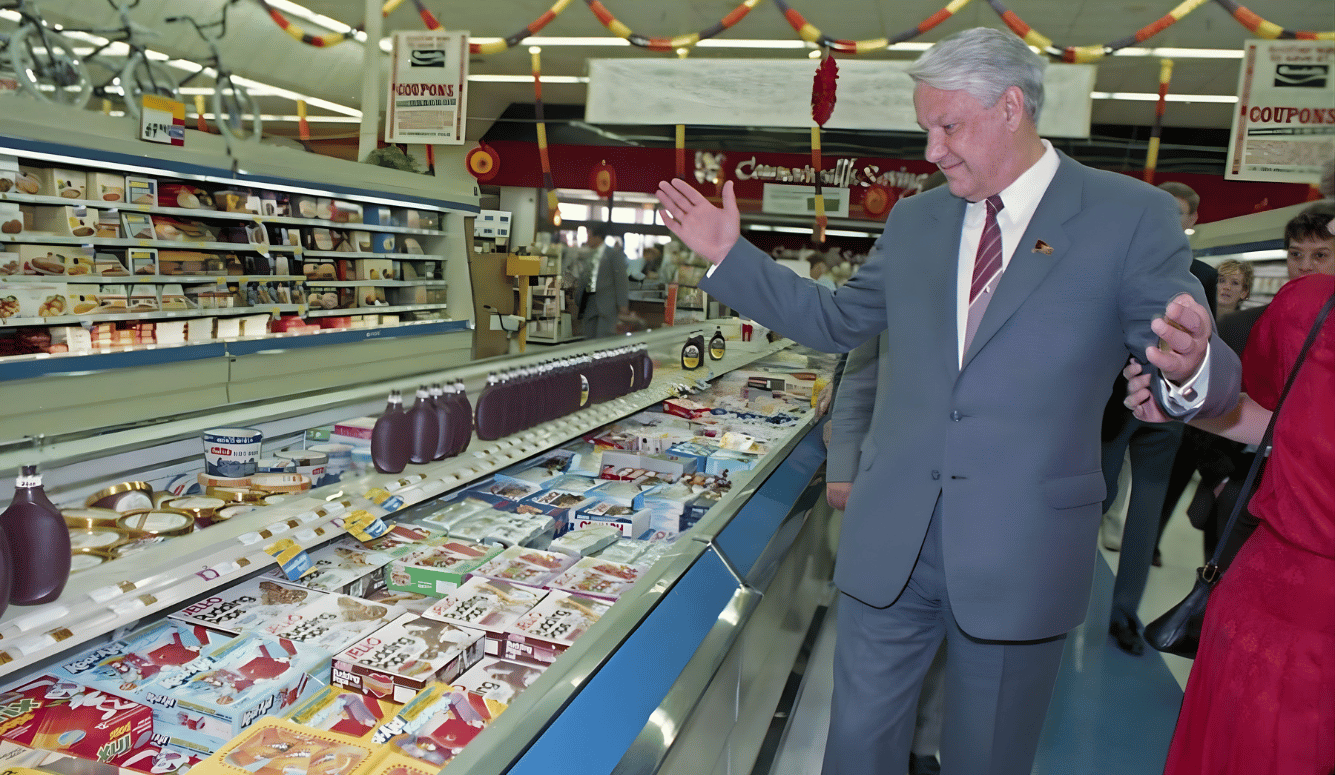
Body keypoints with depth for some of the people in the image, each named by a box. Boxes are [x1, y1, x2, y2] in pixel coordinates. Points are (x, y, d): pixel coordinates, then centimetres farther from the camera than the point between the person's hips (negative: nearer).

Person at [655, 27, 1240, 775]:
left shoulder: (1131, 215, -5)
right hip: (890, 542, 3)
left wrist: (1190, 369, -32)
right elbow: (836, 320, 16)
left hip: (1021, 551, -3)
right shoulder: (913, 220, 7)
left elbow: (1195, 363, -6)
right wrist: (730, 254, 9)